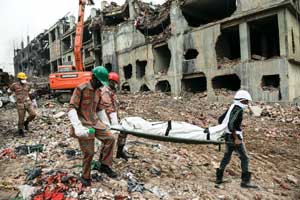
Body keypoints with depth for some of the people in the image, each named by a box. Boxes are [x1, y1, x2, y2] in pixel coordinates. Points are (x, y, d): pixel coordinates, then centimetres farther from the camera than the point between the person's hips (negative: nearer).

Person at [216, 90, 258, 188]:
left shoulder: (232, 107, 12)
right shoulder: (238, 110, -15)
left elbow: (220, 119, 17)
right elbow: (231, 124, -25)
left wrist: (225, 130, 24)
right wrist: (236, 138, -22)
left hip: (227, 137, 9)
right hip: (234, 137, -9)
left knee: (226, 157, 16)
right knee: (244, 158, 2)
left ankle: (219, 178, 23)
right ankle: (245, 181, 6)